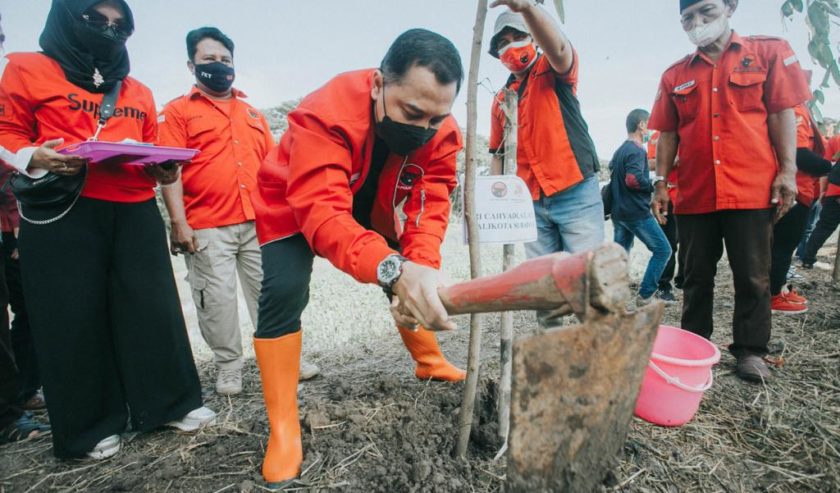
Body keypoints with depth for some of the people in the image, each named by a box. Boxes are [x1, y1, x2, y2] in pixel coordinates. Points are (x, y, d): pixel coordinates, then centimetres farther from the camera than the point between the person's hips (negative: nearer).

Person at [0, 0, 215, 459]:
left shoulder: (138, 92, 19)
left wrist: (164, 169, -2)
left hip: (136, 212, 4)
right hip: (64, 213, -3)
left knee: (153, 308, 4)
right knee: (73, 318, 2)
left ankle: (170, 403, 18)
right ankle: (89, 426, 16)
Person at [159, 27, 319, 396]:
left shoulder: (253, 114, 19)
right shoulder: (178, 111, 4)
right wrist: (179, 222, -13)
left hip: (258, 222, 4)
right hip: (207, 227, -4)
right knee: (217, 298, 0)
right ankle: (228, 368, 15)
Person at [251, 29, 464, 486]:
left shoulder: (440, 131, -23)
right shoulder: (326, 113, -40)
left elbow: (431, 203, -28)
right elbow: (323, 212, -50)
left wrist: (420, 266, -48)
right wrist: (394, 268, -67)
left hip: (371, 209, 5)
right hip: (293, 207, -4)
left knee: (412, 280, 5)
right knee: (283, 292, -23)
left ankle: (429, 361, 33)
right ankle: (283, 428, -10)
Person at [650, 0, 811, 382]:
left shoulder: (768, 52, 7)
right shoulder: (674, 76, 12)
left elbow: (782, 113, 1)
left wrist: (787, 171, -6)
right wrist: (660, 183, 5)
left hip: (752, 191, -2)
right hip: (693, 195, 2)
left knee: (753, 277, 4)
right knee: (696, 277, 9)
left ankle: (750, 351, 18)